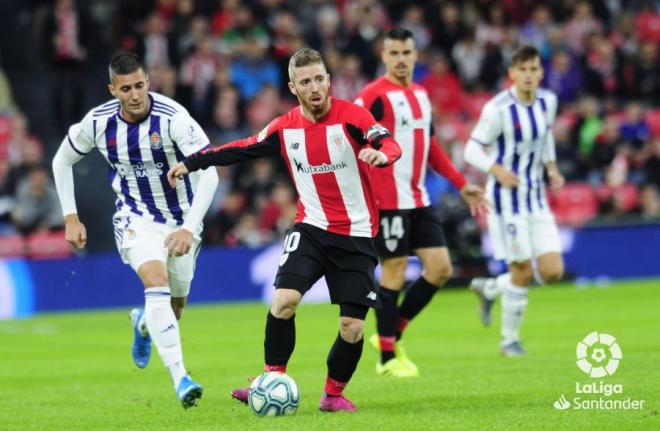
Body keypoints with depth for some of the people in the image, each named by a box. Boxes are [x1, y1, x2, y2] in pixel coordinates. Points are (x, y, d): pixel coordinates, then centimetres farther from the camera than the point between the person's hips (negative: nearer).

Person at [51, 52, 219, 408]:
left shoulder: (173, 118, -24)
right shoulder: (98, 122, -14)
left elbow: (209, 174, -27)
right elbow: (62, 161, 5)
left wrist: (189, 228, -36)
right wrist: (70, 217, 0)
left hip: (181, 219, 1)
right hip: (136, 218, -1)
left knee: (175, 305, 14)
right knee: (157, 285, -27)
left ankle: (143, 323, 52)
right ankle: (180, 379, -31)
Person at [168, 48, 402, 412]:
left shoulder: (351, 116, -11)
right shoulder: (284, 128, 0)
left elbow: (390, 145, -25)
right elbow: (242, 149, 12)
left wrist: (382, 153, -48)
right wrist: (191, 163, 12)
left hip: (356, 236, -2)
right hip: (312, 228, 2)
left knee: (352, 327, -4)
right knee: (284, 300, -20)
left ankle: (334, 394, 19)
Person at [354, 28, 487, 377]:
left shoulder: (421, 95, 15)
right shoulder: (374, 96, -9)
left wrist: (461, 185, 23)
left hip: (419, 201, 8)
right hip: (387, 201, -8)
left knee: (440, 269, 4)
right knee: (394, 273, -4)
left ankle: (392, 334, 17)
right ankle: (388, 358, 7)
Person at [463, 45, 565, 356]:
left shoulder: (548, 102, 3)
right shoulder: (498, 109, -16)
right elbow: (473, 150, -12)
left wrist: (552, 168, 7)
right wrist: (497, 170, -29)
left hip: (536, 197, 6)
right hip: (507, 198, -6)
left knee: (553, 272, -1)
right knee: (523, 271, -5)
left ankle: (488, 288, 24)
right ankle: (510, 340, 16)